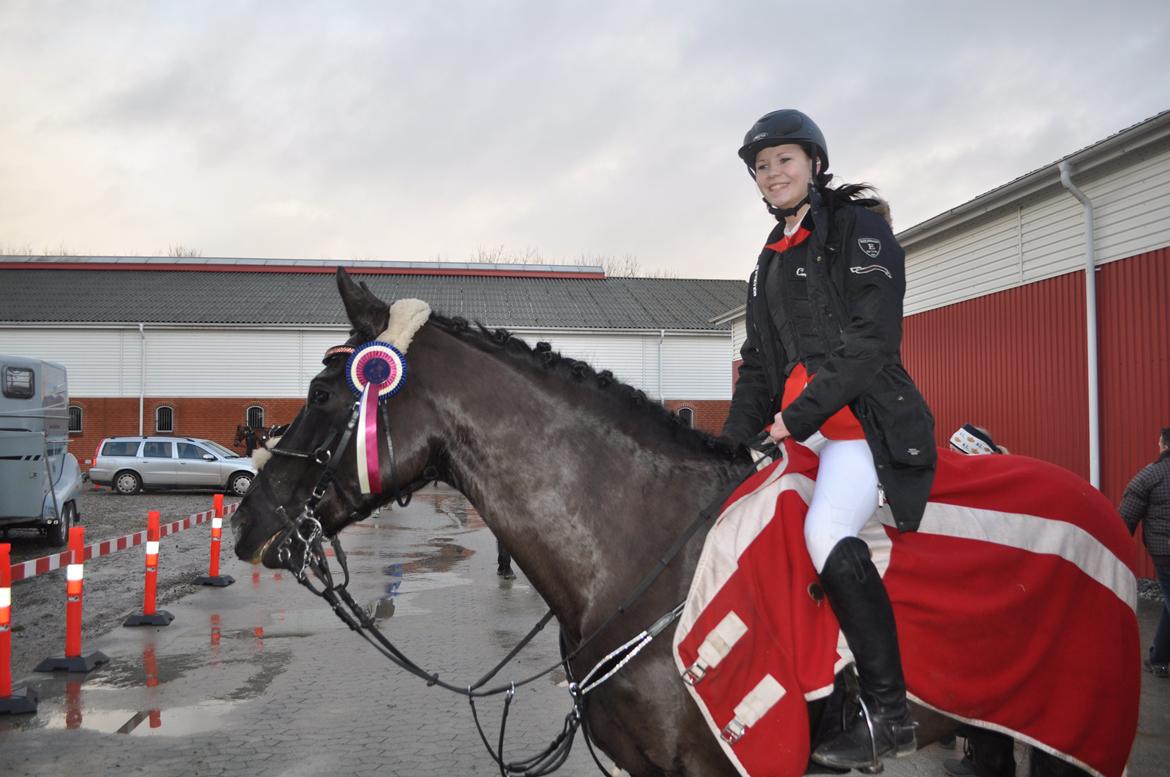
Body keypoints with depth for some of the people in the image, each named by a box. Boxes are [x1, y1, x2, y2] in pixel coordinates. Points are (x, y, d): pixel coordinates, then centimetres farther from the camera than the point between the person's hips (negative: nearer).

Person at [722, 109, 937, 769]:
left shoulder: (859, 226, -2)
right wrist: (735, 442, 8)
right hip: (798, 426, 9)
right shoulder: (773, 259, 21)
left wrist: (798, 417, -18)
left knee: (826, 531, -29)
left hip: (867, 416, -8)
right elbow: (760, 363, 20)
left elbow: (871, 339, -14)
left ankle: (890, 715, -17)